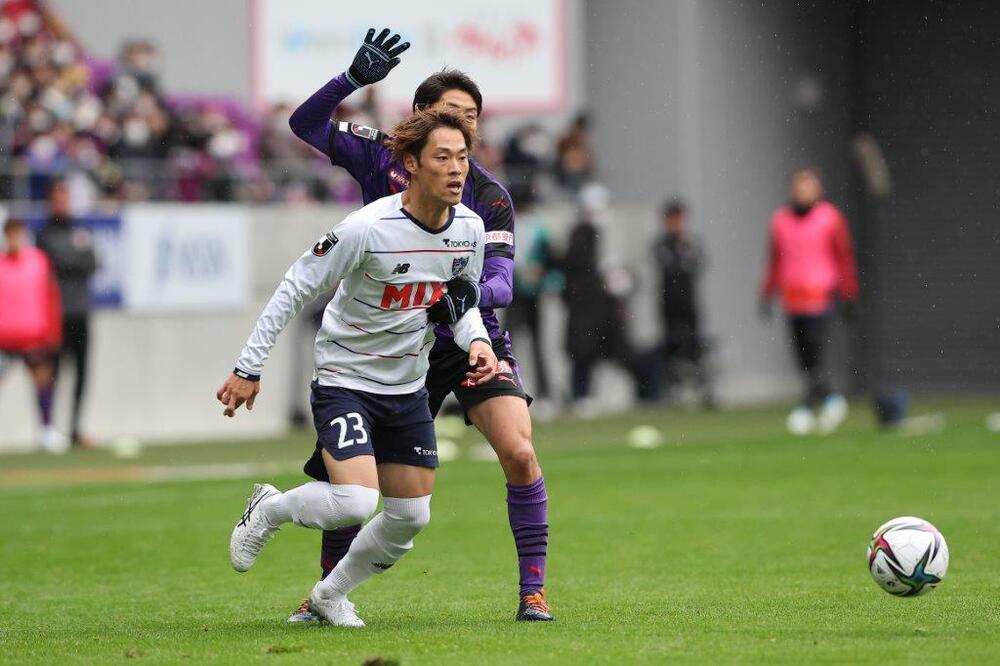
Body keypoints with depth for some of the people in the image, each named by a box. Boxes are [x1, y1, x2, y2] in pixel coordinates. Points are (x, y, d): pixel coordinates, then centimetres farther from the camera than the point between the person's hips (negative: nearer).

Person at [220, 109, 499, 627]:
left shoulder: (469, 228, -5)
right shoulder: (367, 228, -24)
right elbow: (294, 289, -16)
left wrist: (476, 340, -10)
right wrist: (248, 369, -15)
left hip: (408, 388, 6)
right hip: (343, 380, -6)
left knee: (410, 517, 7)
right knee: (355, 502, -23)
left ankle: (330, 594, 31)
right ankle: (268, 511, 8)